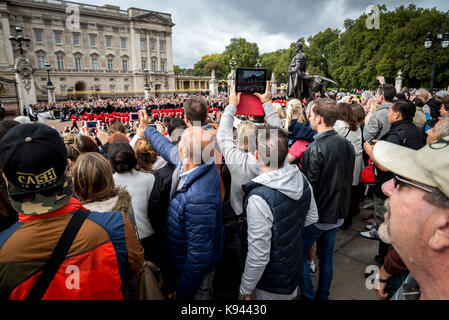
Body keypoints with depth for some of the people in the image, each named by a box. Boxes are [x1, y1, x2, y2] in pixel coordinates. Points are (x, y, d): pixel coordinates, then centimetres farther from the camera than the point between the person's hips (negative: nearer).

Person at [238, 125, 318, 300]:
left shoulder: (259, 199, -36)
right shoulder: (301, 178, -13)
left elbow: (259, 256, -29)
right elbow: (312, 218, 4)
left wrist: (245, 290, -14)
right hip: (295, 270, 6)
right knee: (291, 294, 31)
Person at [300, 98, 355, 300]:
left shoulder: (315, 149, -25)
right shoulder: (347, 145, -1)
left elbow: (309, 187, -23)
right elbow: (349, 179, 9)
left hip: (317, 215, -7)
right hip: (338, 213, 7)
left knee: (300, 255, 12)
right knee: (327, 257, 20)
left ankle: (308, 296, 21)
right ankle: (323, 296, 37)